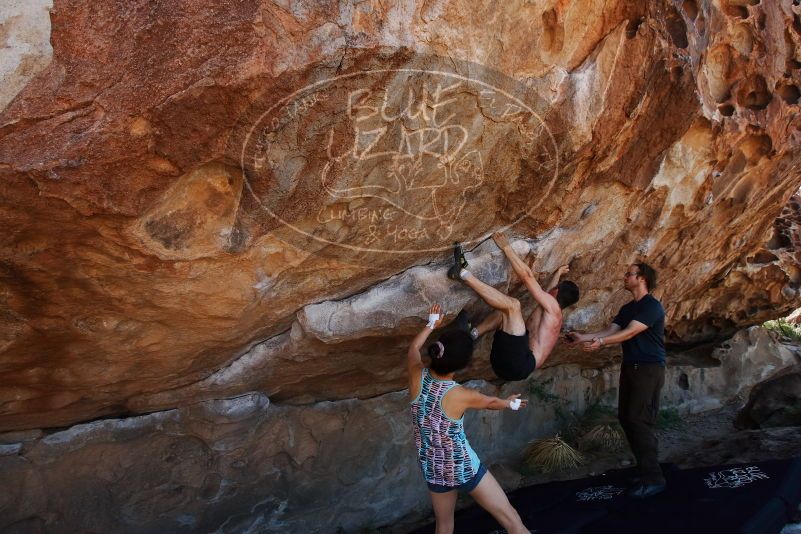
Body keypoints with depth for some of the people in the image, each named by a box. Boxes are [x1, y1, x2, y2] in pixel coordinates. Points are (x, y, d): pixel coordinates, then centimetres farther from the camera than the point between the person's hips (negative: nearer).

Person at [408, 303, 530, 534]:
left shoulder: (417, 376, -15)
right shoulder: (461, 396, -24)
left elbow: (414, 347, 9)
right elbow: (491, 402, 0)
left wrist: (432, 324, 23)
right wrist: (510, 403, 21)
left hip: (433, 469, 5)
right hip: (464, 468, -5)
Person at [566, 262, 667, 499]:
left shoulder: (652, 306, -12)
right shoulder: (627, 308, 16)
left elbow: (630, 332, -22)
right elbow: (610, 330, 8)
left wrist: (601, 342, -30)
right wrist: (582, 337, -3)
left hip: (649, 368, -9)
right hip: (630, 366, 9)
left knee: (639, 420, -13)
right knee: (625, 417, 7)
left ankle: (653, 478, -7)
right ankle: (645, 468, 18)